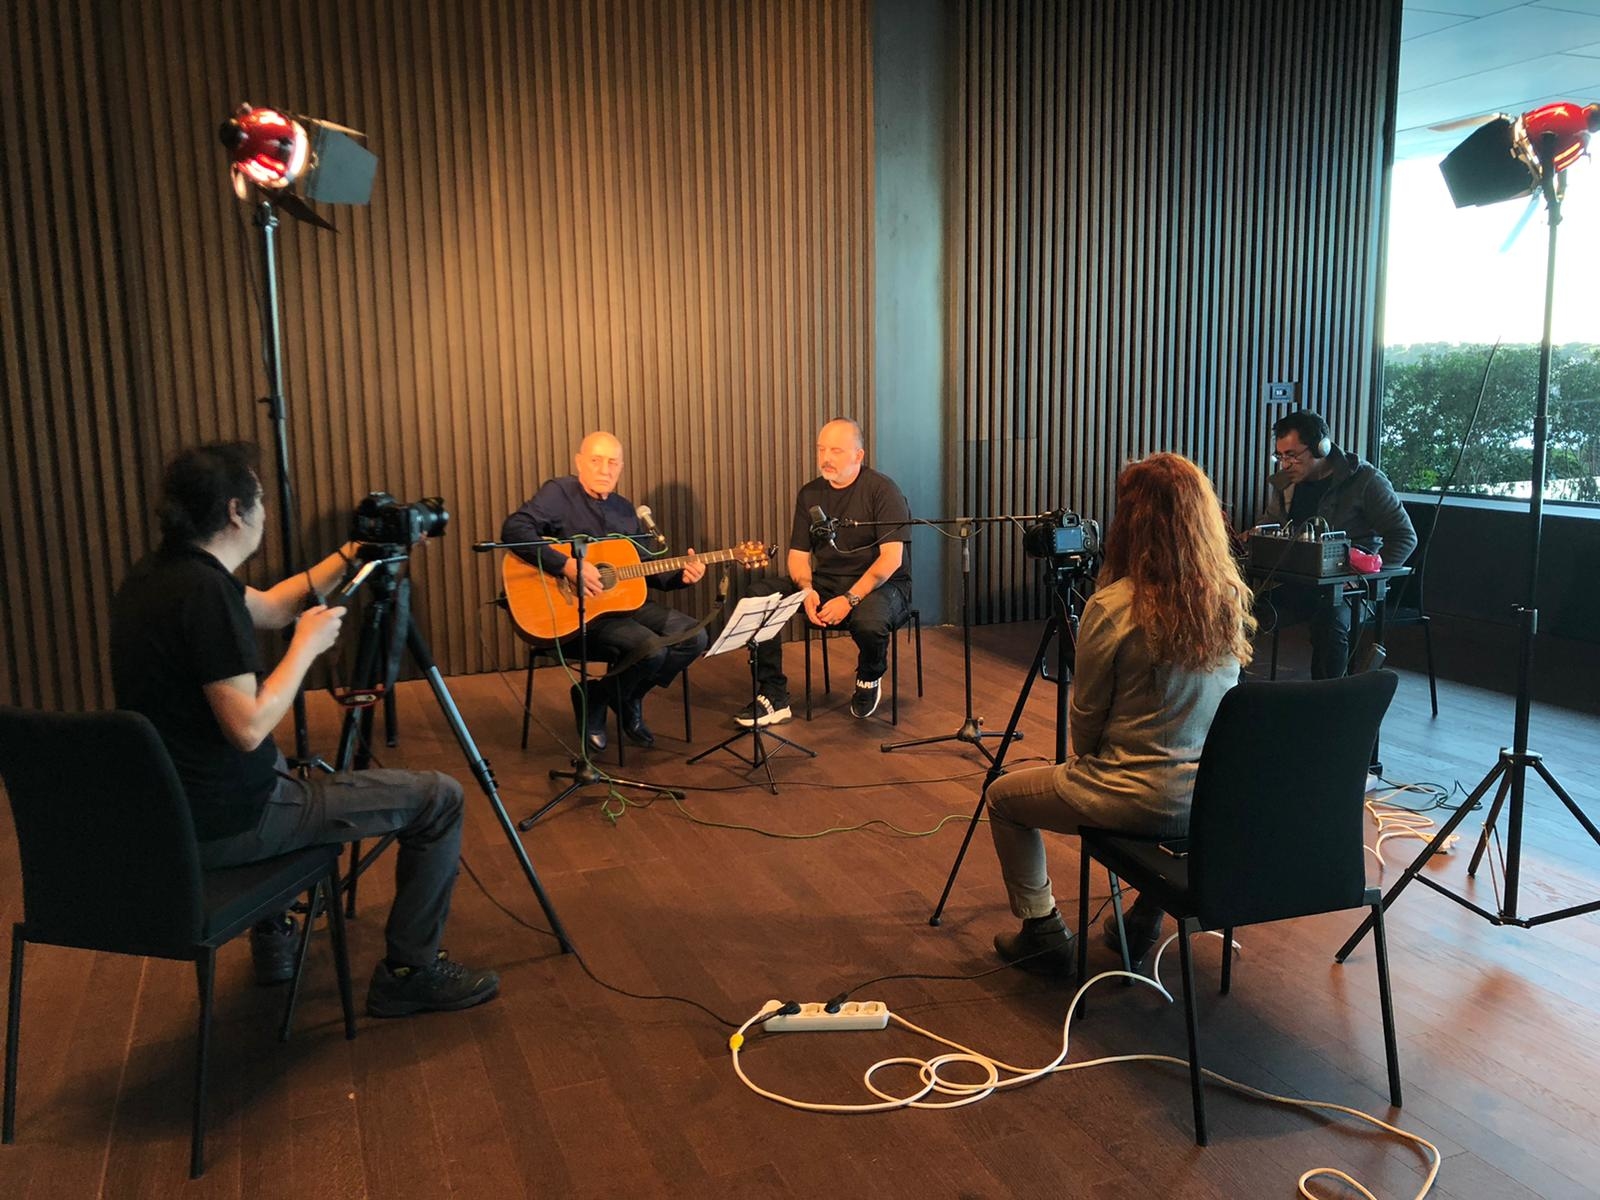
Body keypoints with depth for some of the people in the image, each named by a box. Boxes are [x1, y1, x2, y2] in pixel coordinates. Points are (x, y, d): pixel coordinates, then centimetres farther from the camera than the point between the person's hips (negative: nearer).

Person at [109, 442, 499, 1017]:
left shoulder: (152, 574, 5)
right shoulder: (205, 591, -24)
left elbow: (270, 607, 18)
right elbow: (248, 728, -25)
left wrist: (352, 554, 15)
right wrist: (308, 646, -13)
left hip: (162, 812, 10)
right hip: (225, 825, -10)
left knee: (276, 766, 43)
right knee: (439, 798, -2)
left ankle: (273, 938, 42)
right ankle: (409, 971, 8)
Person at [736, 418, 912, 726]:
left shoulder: (881, 489, -9)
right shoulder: (810, 494, 7)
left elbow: (891, 557, -17)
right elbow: (798, 555, 8)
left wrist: (850, 599, -26)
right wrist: (807, 590, -14)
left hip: (879, 585, -5)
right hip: (825, 584, 5)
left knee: (869, 620, -40)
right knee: (759, 595, -17)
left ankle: (869, 679, -1)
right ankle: (774, 698, -9)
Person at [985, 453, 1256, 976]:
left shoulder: (1112, 608, -21)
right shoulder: (1230, 598, -3)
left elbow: (1085, 720, -10)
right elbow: (1213, 697, 10)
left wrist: (1083, 762, 13)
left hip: (1139, 803, -6)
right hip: (1212, 797, 6)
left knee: (1003, 797, 16)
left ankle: (1044, 934, 20)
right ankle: (1144, 920, 41)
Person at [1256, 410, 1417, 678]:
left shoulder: (1365, 480, -4)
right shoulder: (1286, 481, 12)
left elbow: (1405, 537, -3)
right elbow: (1268, 521, 31)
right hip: (1293, 581, 4)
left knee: (1331, 622, -38)